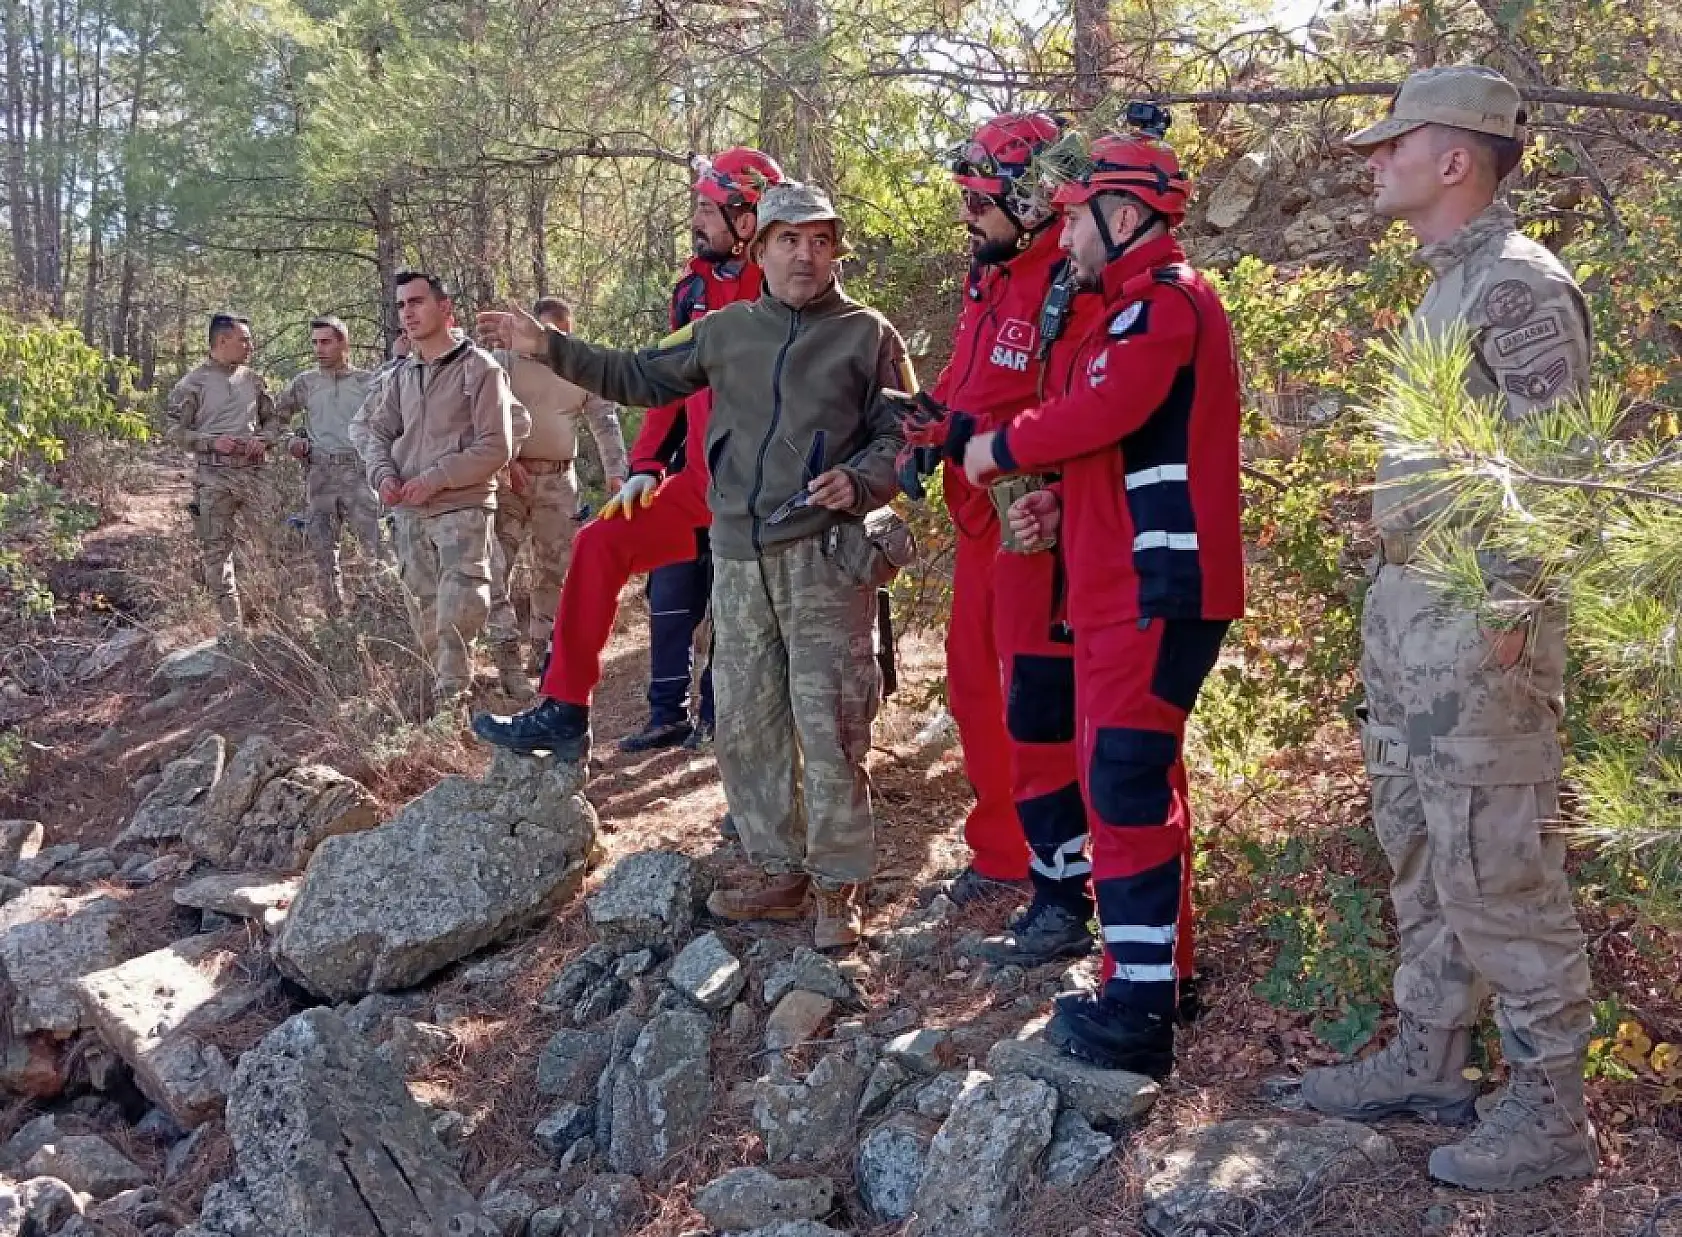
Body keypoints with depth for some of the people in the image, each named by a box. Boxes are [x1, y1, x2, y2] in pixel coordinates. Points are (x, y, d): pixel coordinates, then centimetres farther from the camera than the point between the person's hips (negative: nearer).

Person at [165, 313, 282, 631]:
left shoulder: (253, 379, 12)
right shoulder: (193, 383, 0)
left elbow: (272, 419, 19)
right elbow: (177, 431, -1)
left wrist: (262, 439, -3)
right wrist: (213, 442, -15)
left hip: (255, 473, 3)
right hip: (213, 476, -3)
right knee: (216, 549, 1)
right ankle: (232, 624, 9)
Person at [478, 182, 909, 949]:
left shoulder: (868, 335, 3)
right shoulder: (726, 330, 14)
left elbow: (901, 437, 2)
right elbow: (643, 379, 22)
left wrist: (860, 482, -17)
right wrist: (551, 349, 18)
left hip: (825, 556, -4)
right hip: (738, 556, 5)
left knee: (829, 729, -5)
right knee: (746, 727, 8)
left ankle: (838, 887, 5)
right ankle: (781, 872, 21)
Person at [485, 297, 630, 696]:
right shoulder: (505, 360, 1)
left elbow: (605, 423, 5)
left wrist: (615, 473, -7)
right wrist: (505, 460, -16)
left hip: (559, 479, 3)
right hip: (510, 476, -3)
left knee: (554, 569, 8)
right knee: (495, 566, -11)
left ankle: (543, 651, 19)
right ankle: (507, 656, -9)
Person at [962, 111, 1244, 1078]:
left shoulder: (1162, 303, -12)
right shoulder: (1153, 303, 21)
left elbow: (1098, 413, -25)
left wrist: (1002, 448, -9)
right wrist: (1067, 506, 7)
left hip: (1154, 590, -11)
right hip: (1142, 581, 11)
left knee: (1124, 782, -10)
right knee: (1143, 777, 16)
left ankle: (1136, 1014, -6)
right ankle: (1159, 967, 28)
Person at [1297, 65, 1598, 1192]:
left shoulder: (1520, 285, -12)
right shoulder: (1445, 286, 17)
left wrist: (1508, 611, -20)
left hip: (1476, 620, -10)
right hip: (1403, 607, 10)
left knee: (1497, 869, -3)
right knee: (1420, 856, 16)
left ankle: (1550, 1110, 10)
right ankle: (1428, 1061, 29)